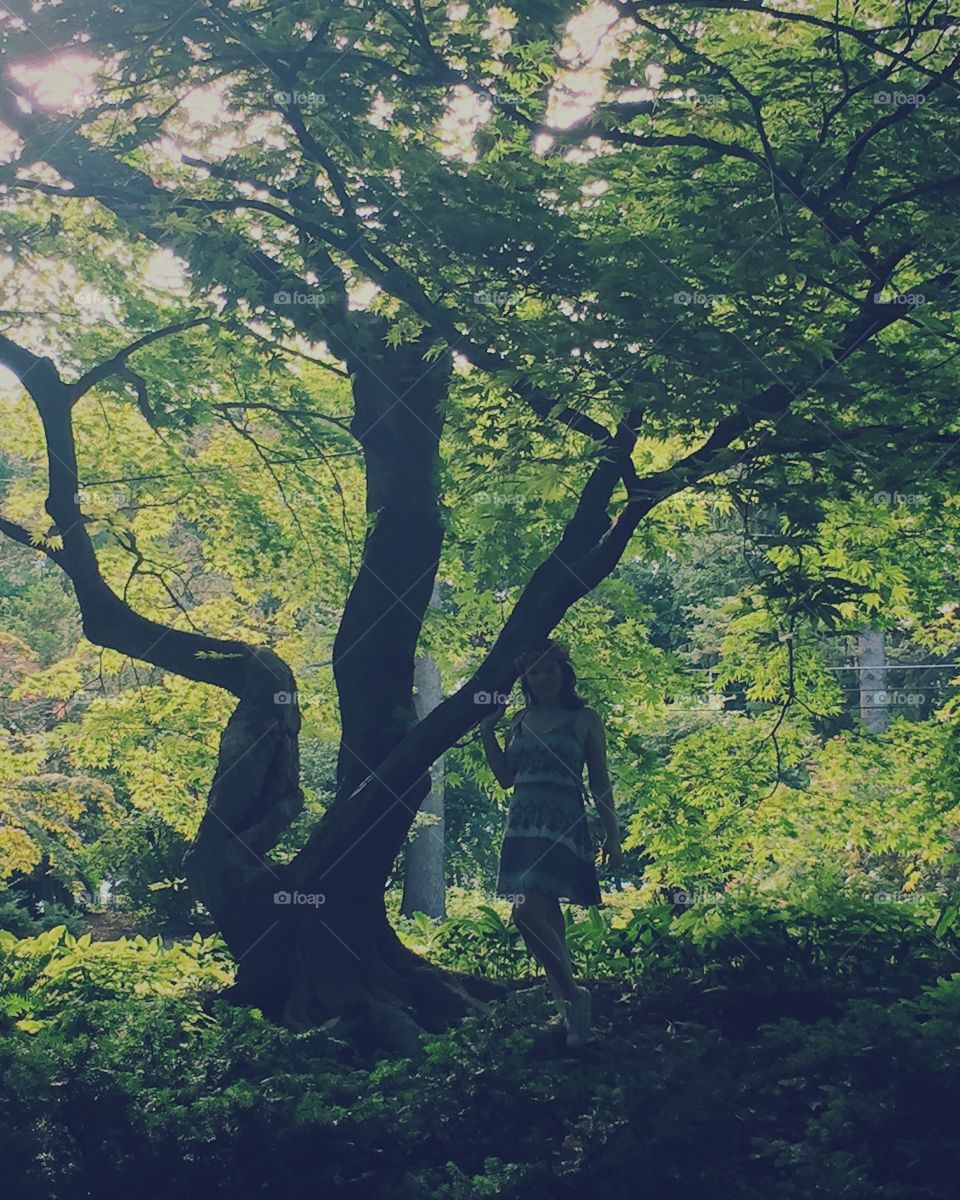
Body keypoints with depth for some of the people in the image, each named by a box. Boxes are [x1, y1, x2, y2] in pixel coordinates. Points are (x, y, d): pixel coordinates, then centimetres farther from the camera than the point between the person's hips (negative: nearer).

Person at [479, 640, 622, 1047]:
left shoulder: (584, 719, 0)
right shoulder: (520, 720, 12)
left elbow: (600, 782, 2)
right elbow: (506, 777, 13)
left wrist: (612, 834, -1)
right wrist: (487, 730, 7)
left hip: (563, 827, -6)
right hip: (522, 826, 6)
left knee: (527, 913, -20)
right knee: (546, 917, 8)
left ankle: (572, 994, -7)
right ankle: (568, 1003, 17)